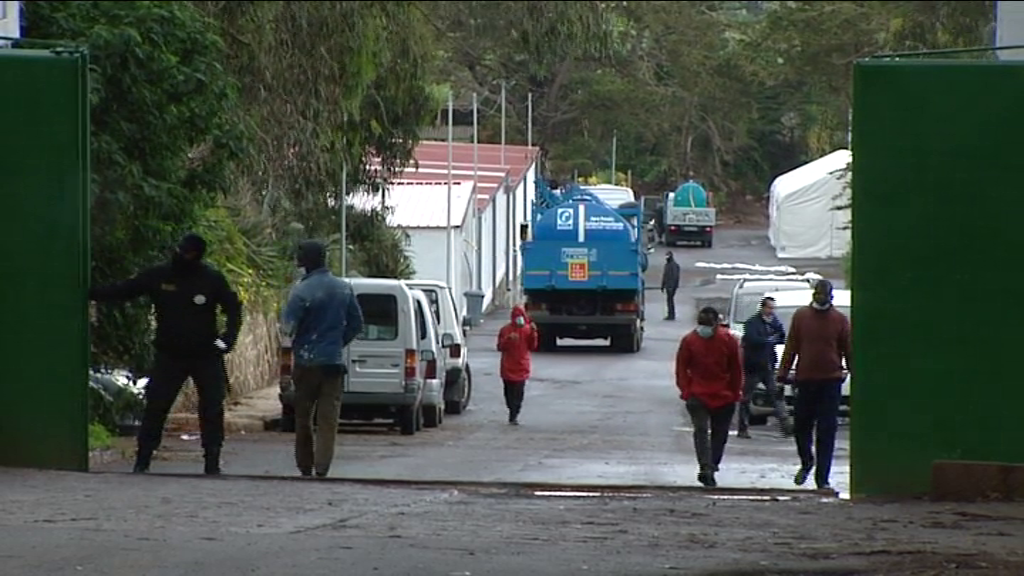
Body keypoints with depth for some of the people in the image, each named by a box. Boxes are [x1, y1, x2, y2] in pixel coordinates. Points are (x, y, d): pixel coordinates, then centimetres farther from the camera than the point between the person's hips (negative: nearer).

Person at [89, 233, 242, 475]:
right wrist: (92, 293, -10)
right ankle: (143, 459, 0)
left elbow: (233, 308, 3)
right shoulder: (158, 276, -4)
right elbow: (121, 291, 1)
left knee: (212, 408, -2)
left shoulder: (212, 280, -6)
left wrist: (229, 336, -12)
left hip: (205, 355, 0)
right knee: (155, 407, -5)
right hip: (169, 355, 0)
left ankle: (212, 461, 6)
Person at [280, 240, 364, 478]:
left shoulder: (302, 291, -14)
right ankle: (322, 468, -10)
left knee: (303, 416, 10)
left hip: (307, 361, -3)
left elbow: (287, 328, -14)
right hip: (334, 360, 3)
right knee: (328, 418, 0)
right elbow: (356, 324, 10)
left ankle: (305, 468, 15)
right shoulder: (344, 289, 4)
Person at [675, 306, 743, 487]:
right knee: (701, 431, -15)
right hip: (698, 396, -2)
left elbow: (736, 370, 4)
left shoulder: (728, 341, -3)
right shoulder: (689, 341, -5)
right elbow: (681, 368, 1)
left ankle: (709, 469, 22)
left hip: (723, 397, 2)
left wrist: (735, 394, 4)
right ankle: (707, 469, -23)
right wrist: (686, 390, -9)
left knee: (720, 434, 8)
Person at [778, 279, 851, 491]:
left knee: (826, 432, -3)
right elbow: (791, 347, 8)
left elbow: (848, 350, 7)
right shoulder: (801, 316, 6)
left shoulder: (840, 320, 4)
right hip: (805, 379, 1)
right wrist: (783, 373, 3)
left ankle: (822, 478, 1)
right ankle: (807, 462, 34)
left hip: (831, 381, -1)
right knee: (801, 426, 7)